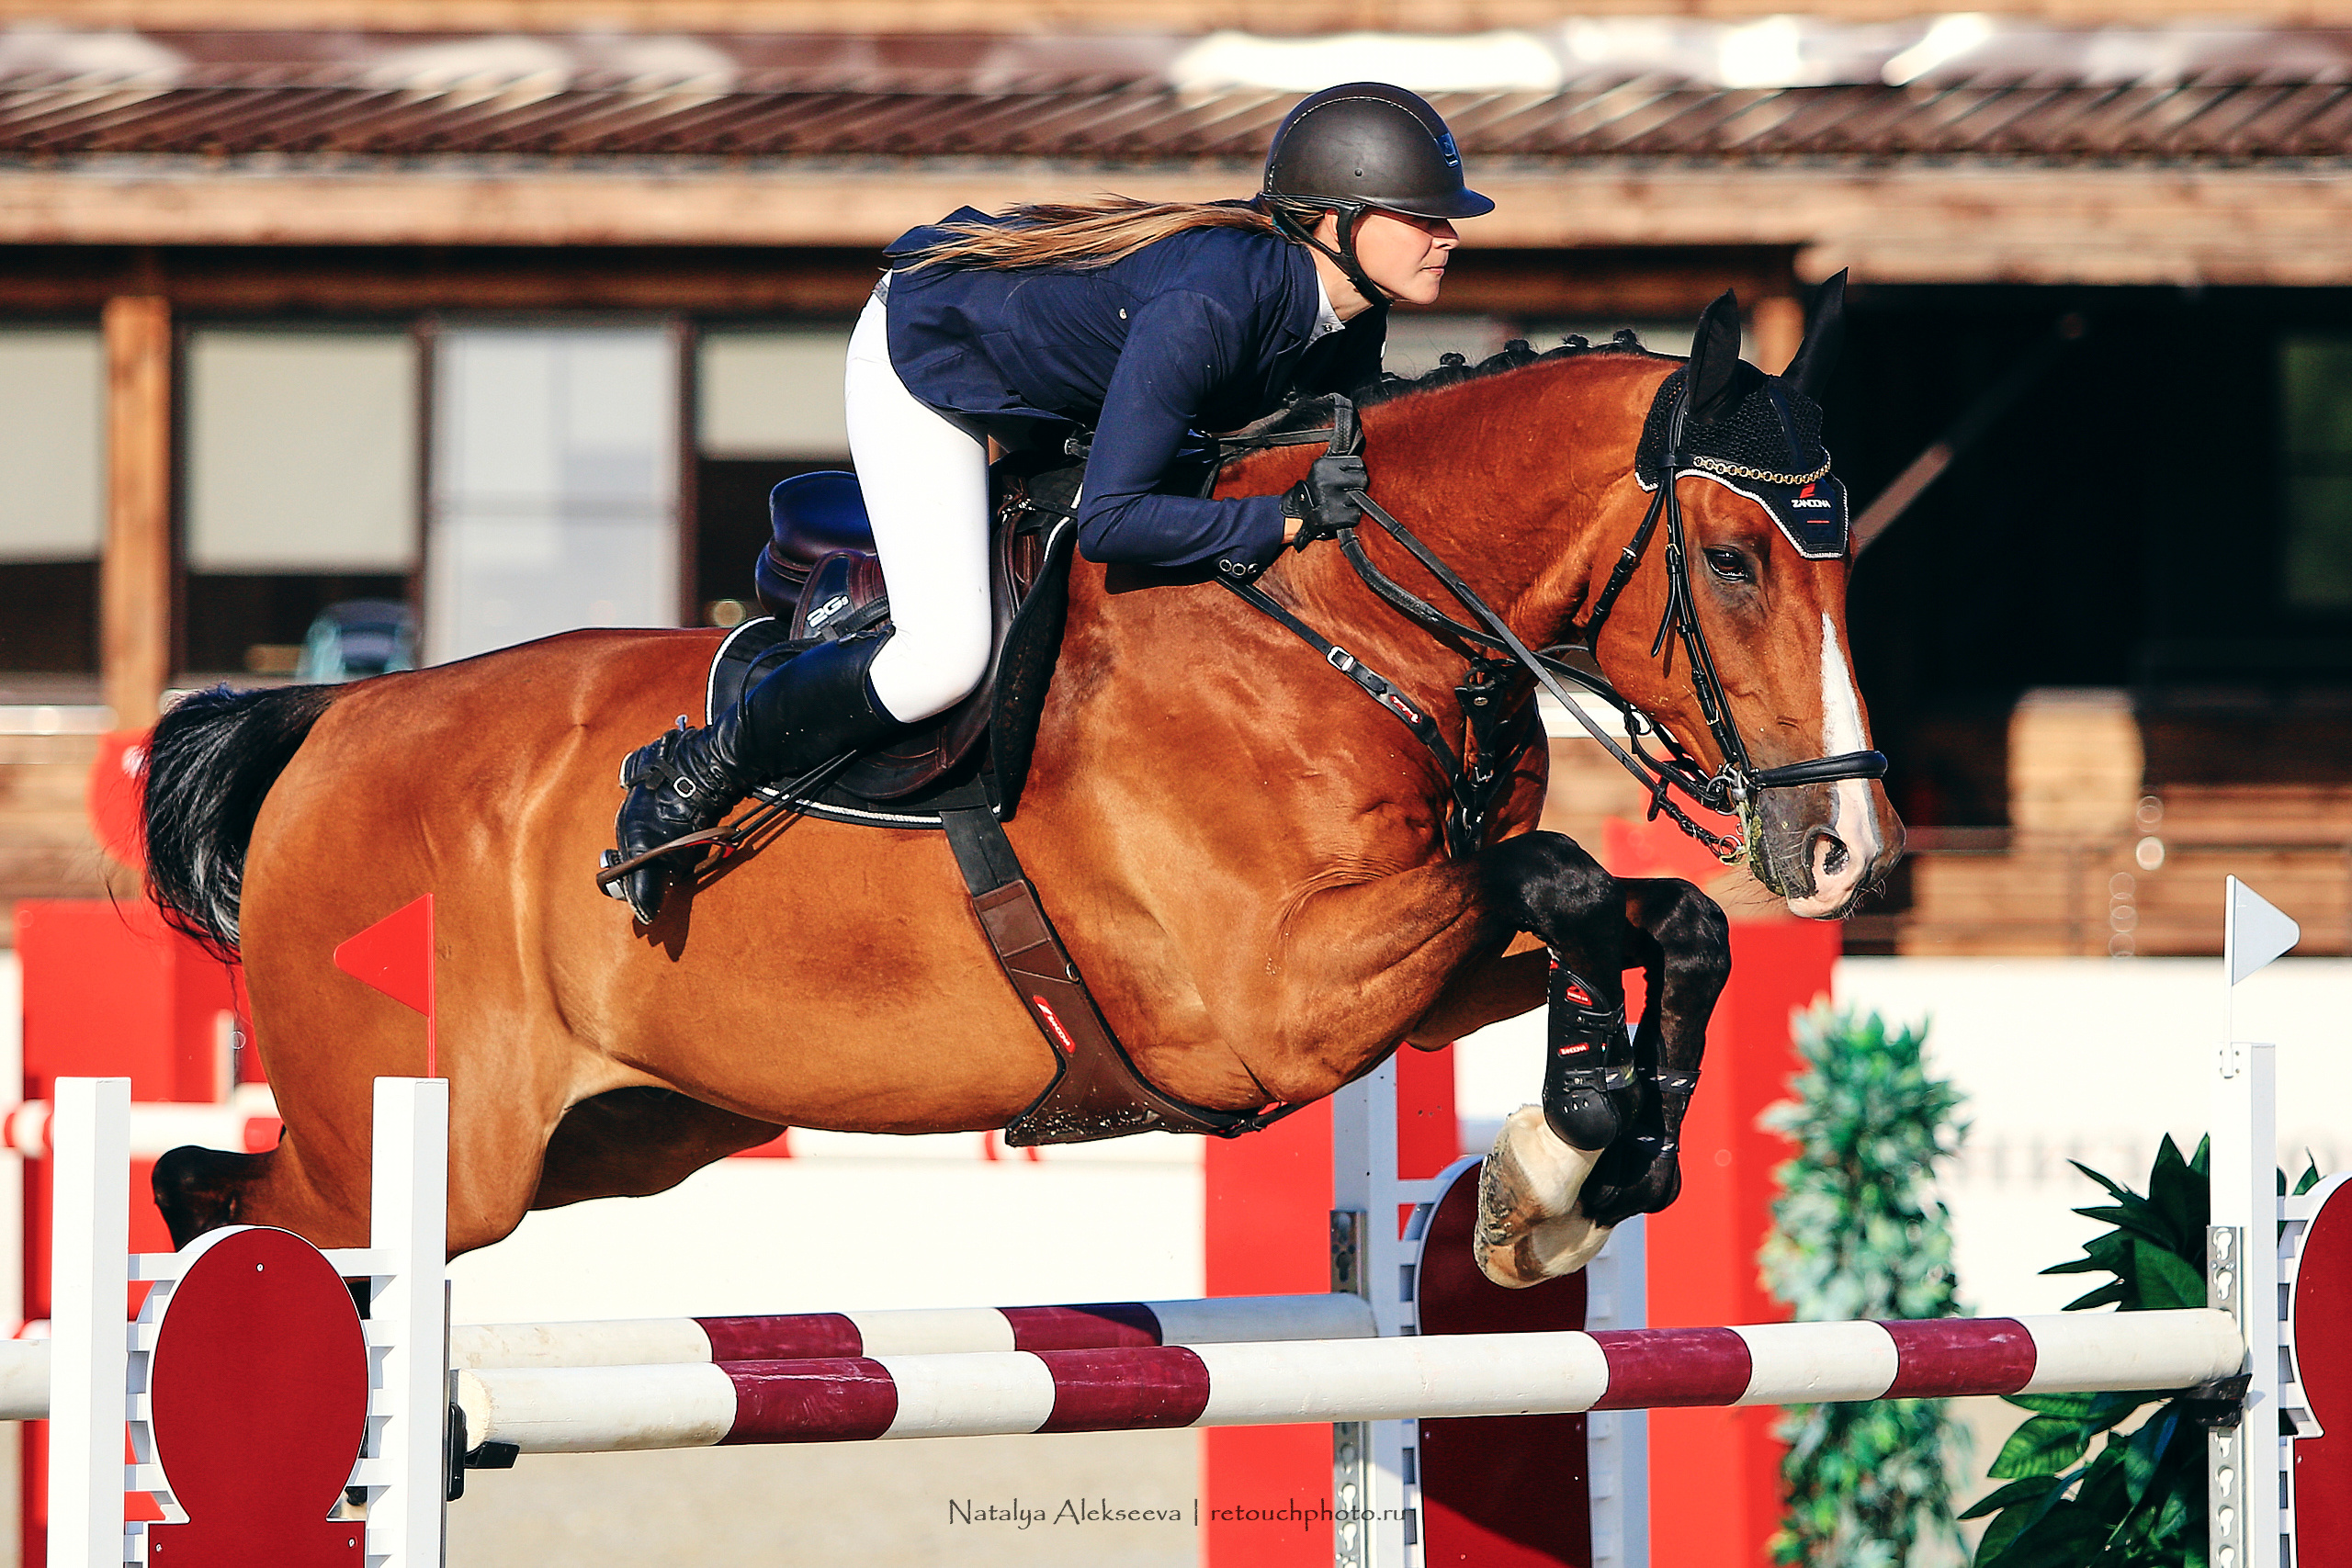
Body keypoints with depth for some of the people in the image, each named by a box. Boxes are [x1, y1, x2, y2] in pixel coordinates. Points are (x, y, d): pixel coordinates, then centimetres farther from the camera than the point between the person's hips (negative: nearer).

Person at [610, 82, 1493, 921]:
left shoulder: (1352, 324, -13)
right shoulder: (1207, 305, -39)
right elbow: (1110, 520, -41)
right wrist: (1286, 520, -41)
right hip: (921, 357, -9)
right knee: (947, 653, -23)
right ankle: (690, 780, -3)